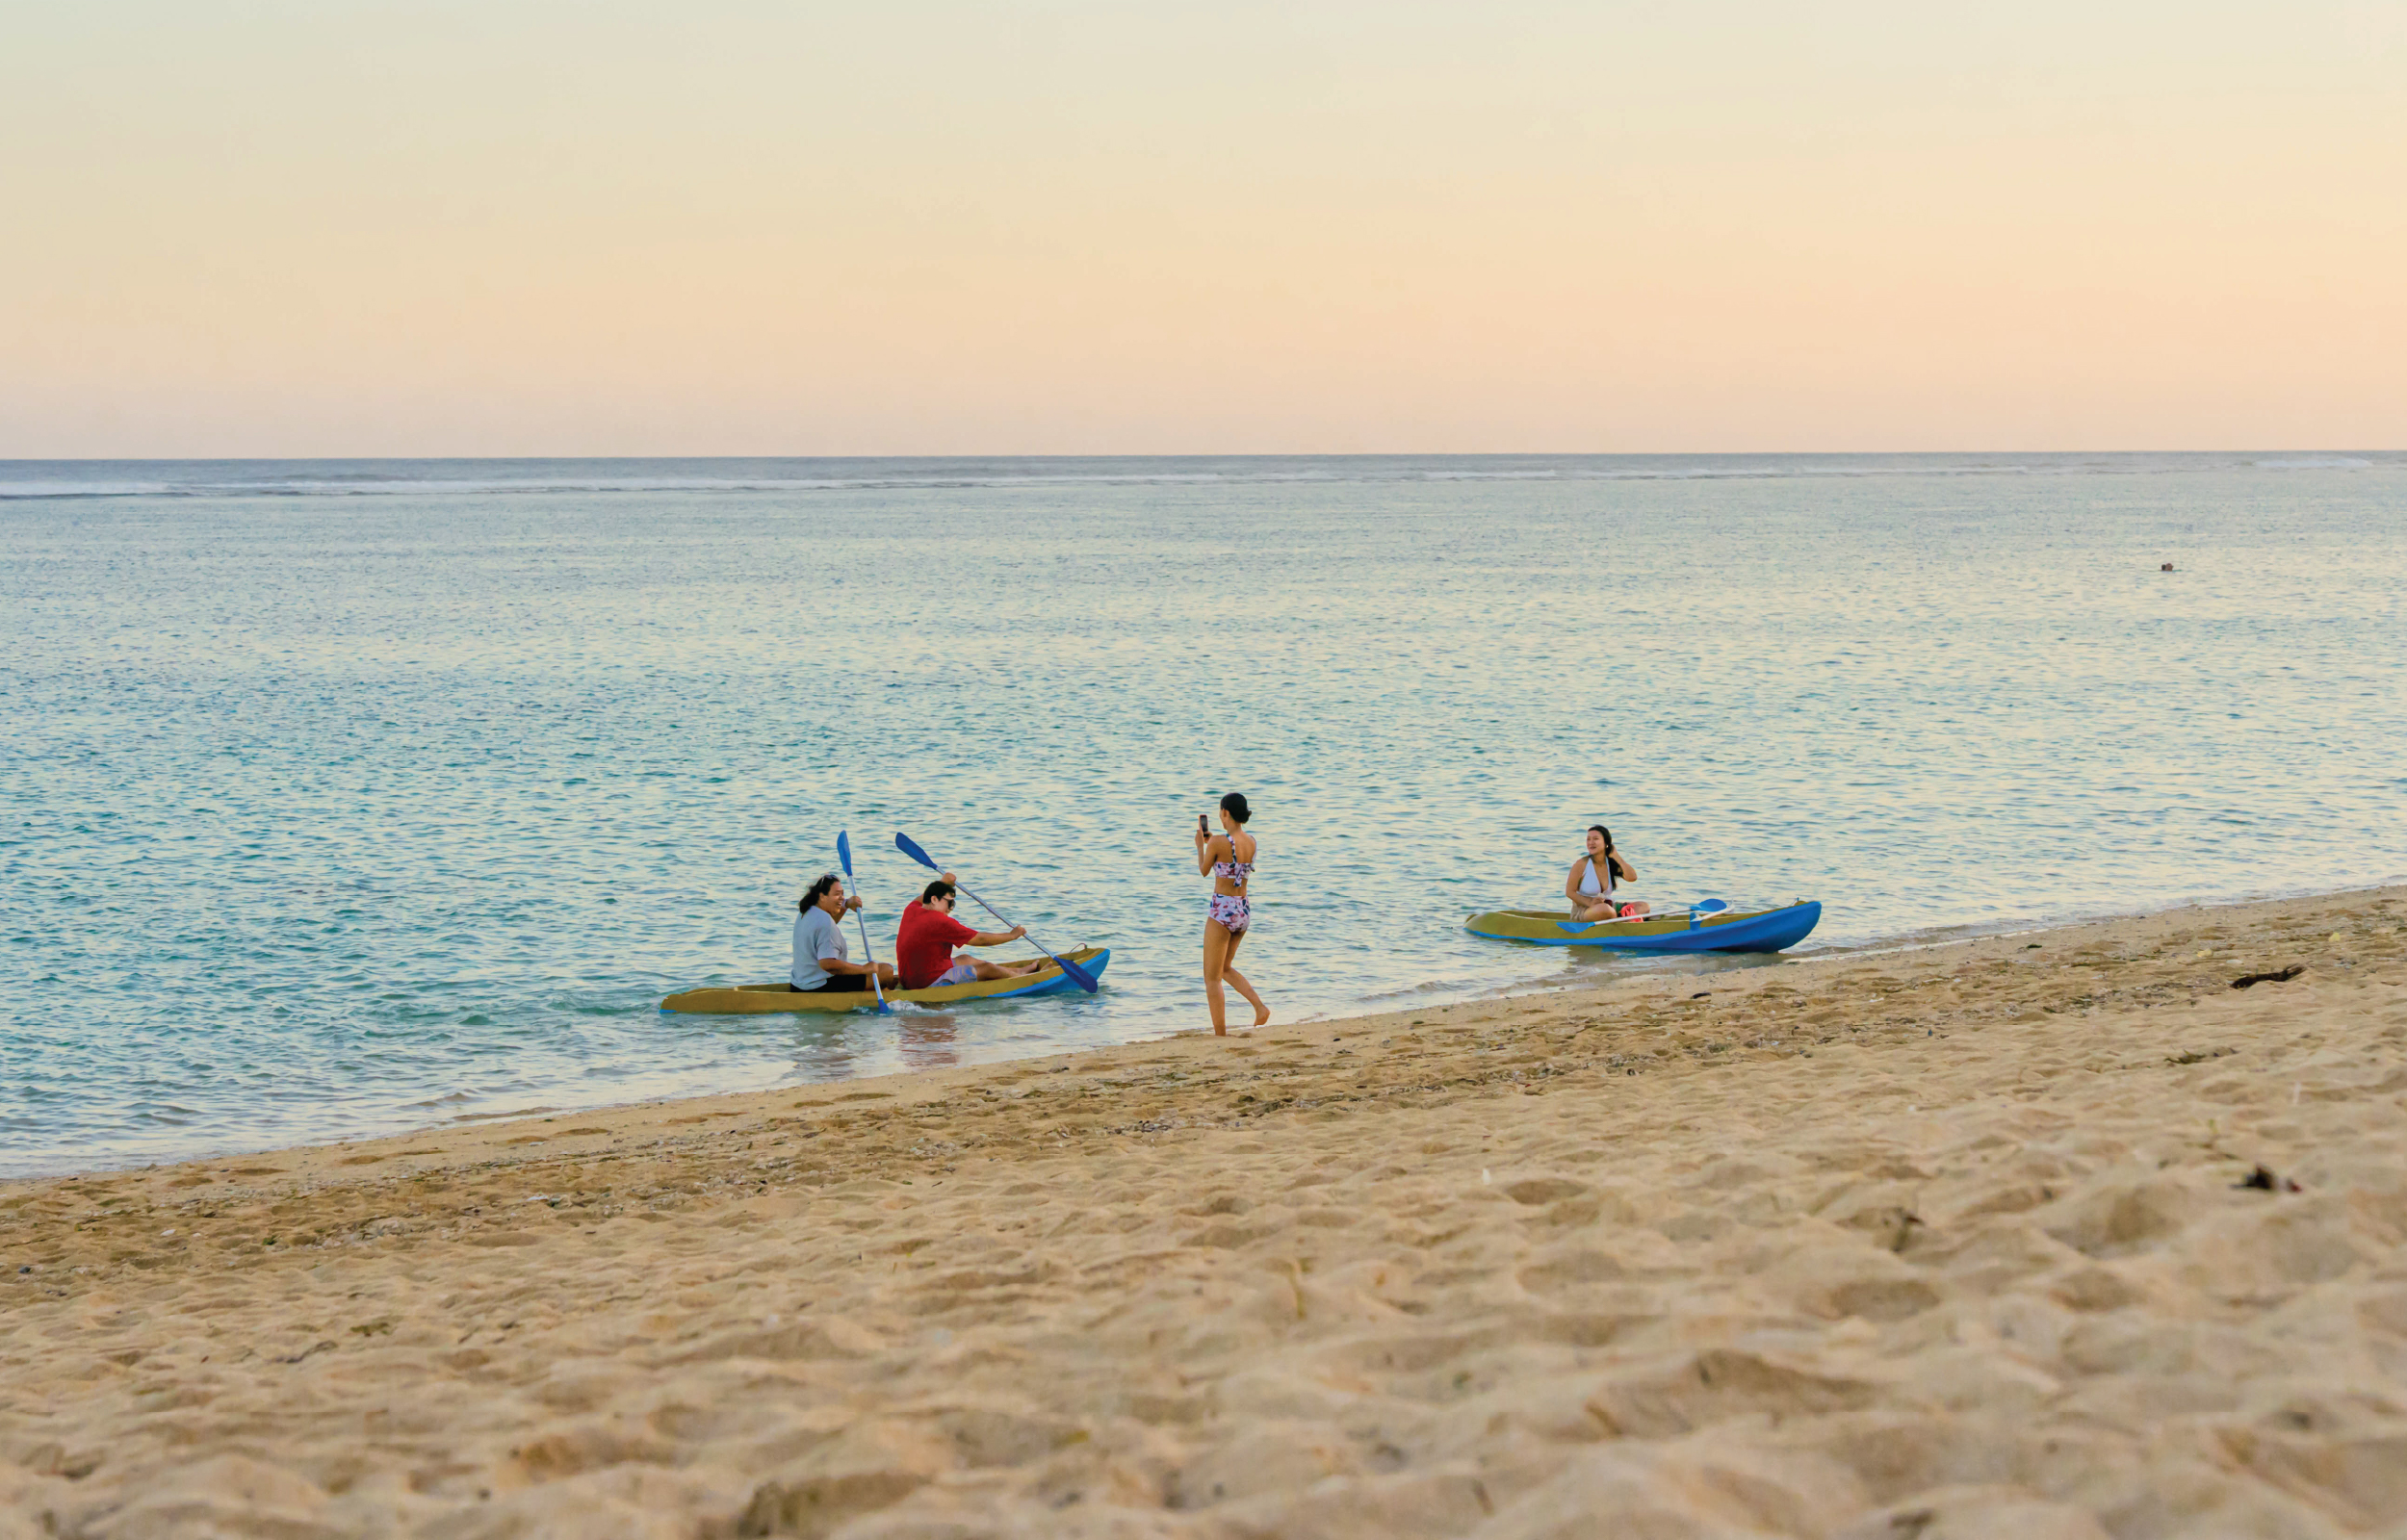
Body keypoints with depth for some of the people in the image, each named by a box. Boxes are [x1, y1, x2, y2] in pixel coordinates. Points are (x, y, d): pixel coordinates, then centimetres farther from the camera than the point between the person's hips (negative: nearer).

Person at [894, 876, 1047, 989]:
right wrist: (1012, 935, 2)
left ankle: (1018, 970, 38)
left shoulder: (910, 911, 2)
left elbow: (919, 899, 32)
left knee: (964, 960, 26)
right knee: (988, 969, 2)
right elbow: (981, 939, -12)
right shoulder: (941, 922, -21)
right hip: (931, 983, -10)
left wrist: (942, 882, 38)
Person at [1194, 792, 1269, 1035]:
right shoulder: (1252, 842, 3)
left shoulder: (1218, 842, -16)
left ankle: (1220, 1035, 1)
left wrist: (1200, 845, 16)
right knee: (1225, 969, 25)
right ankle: (1260, 1006, 7)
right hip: (1244, 910, 7)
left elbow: (1204, 869, 0)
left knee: (1212, 978, 4)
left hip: (1222, 911, -7)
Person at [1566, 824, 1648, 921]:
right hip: (1582, 911, -6)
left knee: (1644, 907, -9)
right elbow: (1569, 892, -9)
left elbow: (1632, 877, -11)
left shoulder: (1612, 863, 4)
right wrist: (1590, 903, -23)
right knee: (1604, 909, -40)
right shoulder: (1582, 864, -8)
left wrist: (1616, 857, -9)